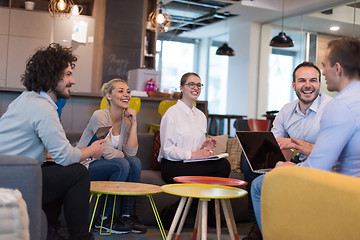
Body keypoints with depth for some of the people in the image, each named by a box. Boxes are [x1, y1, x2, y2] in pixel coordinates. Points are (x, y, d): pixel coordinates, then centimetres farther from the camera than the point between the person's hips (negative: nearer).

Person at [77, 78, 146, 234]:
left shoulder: (126, 121, 4)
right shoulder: (99, 116, -17)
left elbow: (131, 152, -9)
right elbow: (108, 152, -22)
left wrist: (134, 123, -10)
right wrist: (123, 156, -3)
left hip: (104, 164, 7)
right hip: (86, 167, -7)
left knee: (135, 162, -16)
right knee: (122, 164, -27)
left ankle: (126, 215, -8)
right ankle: (105, 220, -15)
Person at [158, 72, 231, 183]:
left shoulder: (201, 116, 19)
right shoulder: (172, 113, -4)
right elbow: (167, 149, -11)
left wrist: (204, 147, 3)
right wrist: (193, 154, -20)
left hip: (193, 164, 7)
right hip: (173, 166, -7)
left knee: (224, 163, -25)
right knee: (223, 166, -28)